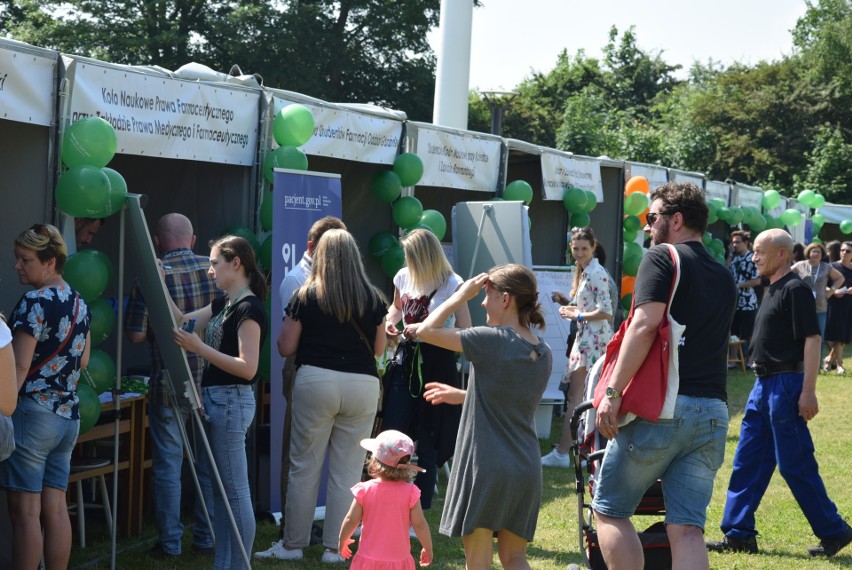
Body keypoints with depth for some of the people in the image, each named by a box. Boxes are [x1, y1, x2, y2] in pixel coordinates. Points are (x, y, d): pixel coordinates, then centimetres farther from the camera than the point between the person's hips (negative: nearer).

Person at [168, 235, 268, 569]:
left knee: (235, 492, -4)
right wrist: (160, 284, 10)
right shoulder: (224, 304, 13)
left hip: (232, 402, -10)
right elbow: (182, 320, 17)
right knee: (221, 490, 14)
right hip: (215, 399, 10)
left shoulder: (248, 307, -15)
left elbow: (248, 368, -21)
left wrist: (200, 348, -26)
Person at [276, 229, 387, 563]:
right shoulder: (373, 298, 4)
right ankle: (334, 548, 10)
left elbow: (285, 348, 2)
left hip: (315, 381, -1)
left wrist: (288, 321, 19)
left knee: (304, 467, 8)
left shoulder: (306, 296, -1)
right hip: (362, 384, 2)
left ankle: (294, 544, 14)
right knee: (347, 472, 7)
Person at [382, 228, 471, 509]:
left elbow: (465, 333, -10)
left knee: (427, 443, 4)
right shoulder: (403, 277, 4)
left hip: (436, 365, -4)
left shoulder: (452, 285, -11)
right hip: (407, 359, 4)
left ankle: (420, 513, 15)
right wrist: (390, 321, 2)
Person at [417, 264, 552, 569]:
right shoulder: (544, 353, 8)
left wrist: (461, 295, -3)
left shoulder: (491, 340, -14)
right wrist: (461, 396, 29)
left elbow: (426, 331, -13)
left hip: (486, 467, -6)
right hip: (526, 470, 6)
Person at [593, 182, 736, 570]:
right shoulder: (724, 277, 19)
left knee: (609, 509, 7)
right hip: (713, 414, 6)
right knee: (687, 527, 3)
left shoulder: (661, 257, -2)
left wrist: (613, 392, -16)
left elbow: (645, 324, -15)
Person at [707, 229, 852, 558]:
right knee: (747, 462, 9)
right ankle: (738, 534, 13)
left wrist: (808, 392, -22)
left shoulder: (795, 289, -13)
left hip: (786, 384, -10)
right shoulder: (772, 290, 15)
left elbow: (812, 339, -18)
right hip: (764, 384, 10)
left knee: (795, 464, -4)